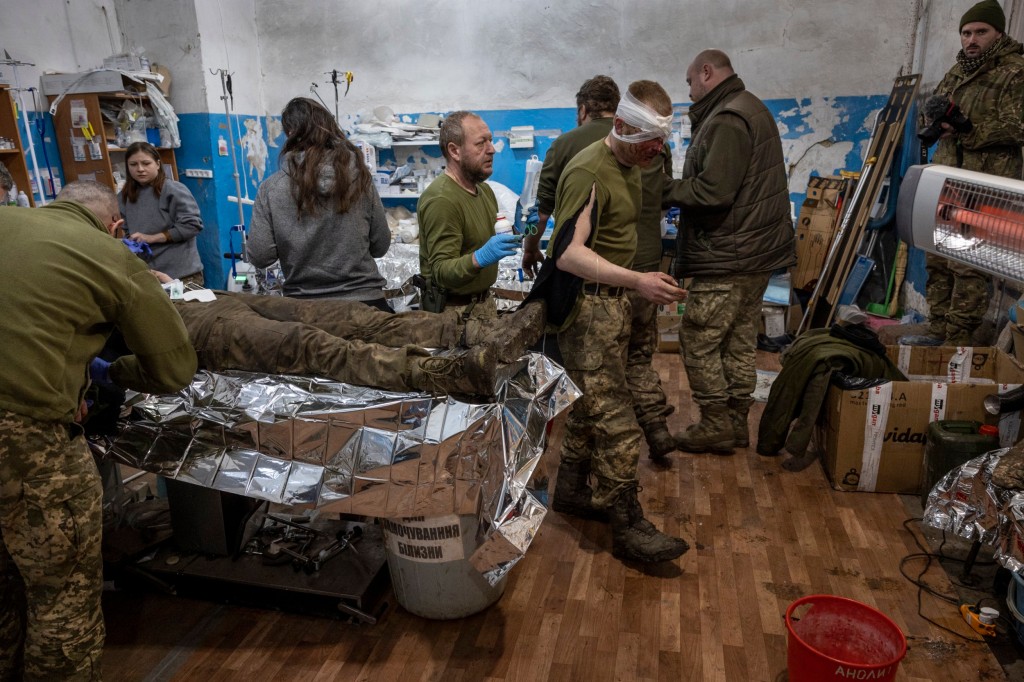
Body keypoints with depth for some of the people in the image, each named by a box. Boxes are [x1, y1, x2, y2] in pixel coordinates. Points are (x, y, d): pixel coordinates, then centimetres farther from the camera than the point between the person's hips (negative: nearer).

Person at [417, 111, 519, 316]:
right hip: (455, 308, -8)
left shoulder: (484, 189, 7)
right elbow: (442, 272, -25)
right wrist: (479, 259, -41)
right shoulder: (440, 200, -22)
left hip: (486, 300, 8)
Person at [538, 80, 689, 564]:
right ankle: (628, 527, -1)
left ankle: (571, 490, 30)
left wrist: (637, 287, 24)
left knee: (590, 405, 16)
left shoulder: (629, 166, 15)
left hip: (612, 301, 10)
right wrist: (637, 281, -32)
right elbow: (569, 254, -26)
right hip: (587, 304, -10)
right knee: (615, 419, -9)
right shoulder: (589, 172, -18)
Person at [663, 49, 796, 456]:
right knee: (739, 341, 15)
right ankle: (736, 423, 24)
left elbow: (712, 192, -24)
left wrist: (666, 190, -10)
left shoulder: (727, 121, -16)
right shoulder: (753, 109, 19)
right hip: (757, 252, 11)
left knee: (698, 339, -2)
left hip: (727, 258, -11)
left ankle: (716, 426, 6)